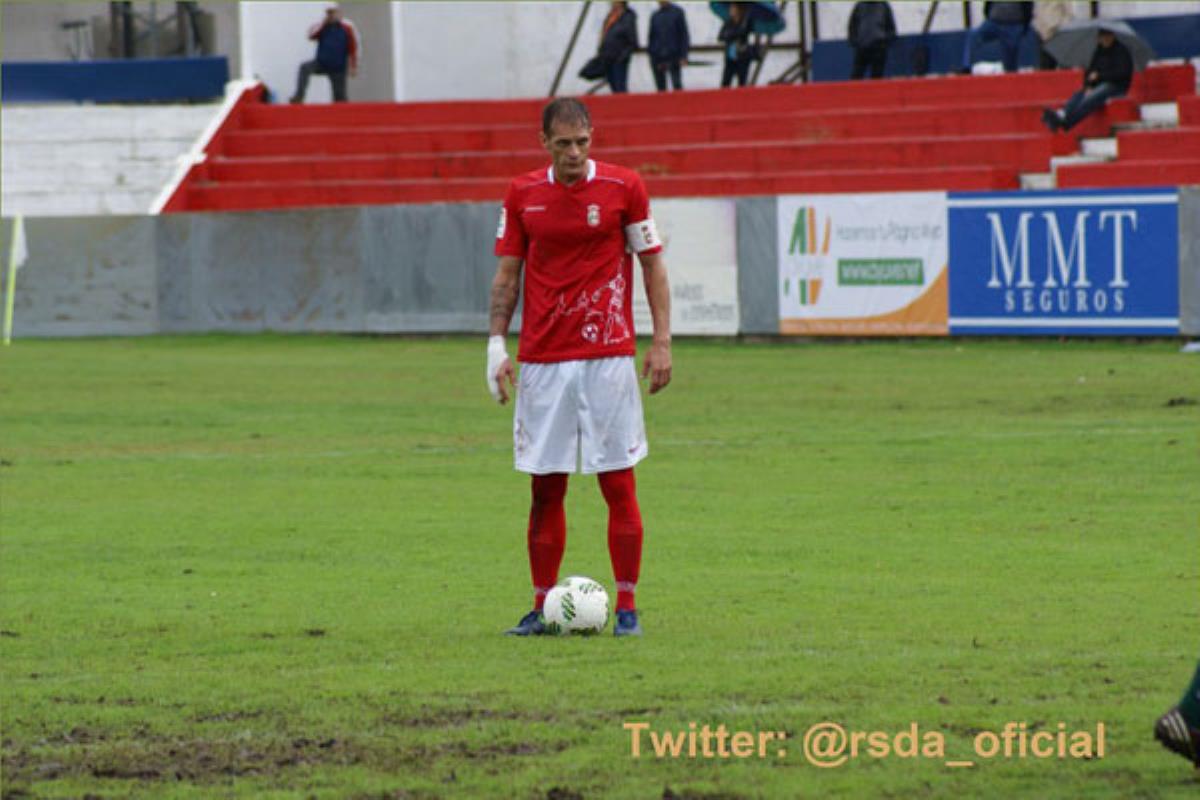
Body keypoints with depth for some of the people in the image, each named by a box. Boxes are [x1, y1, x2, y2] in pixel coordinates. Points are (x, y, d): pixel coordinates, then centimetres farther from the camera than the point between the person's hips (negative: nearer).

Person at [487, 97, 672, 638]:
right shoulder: (522, 195, 6)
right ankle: (543, 608, 10)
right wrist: (497, 343, 1)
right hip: (542, 359, 2)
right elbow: (507, 273, 10)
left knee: (618, 482, -3)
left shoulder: (623, 188, -1)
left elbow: (652, 264, 4)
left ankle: (627, 607, 3)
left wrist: (661, 341, -2)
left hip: (607, 354, -2)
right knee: (545, 487, 3)